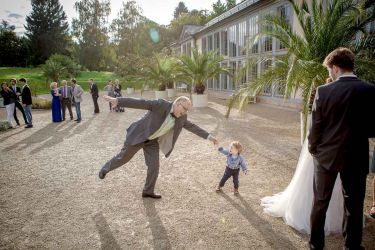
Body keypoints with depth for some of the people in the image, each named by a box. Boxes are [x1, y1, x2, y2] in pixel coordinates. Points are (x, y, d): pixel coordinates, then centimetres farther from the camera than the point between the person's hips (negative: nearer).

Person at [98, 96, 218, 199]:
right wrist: (118, 100, -39)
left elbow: (192, 126, 2)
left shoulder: (181, 117, -7)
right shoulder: (161, 104, -26)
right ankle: (106, 168, 42)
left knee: (154, 167, 0)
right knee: (123, 158, 11)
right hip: (139, 135, -5)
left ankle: (148, 191, 21)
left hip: (153, 141, 5)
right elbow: (140, 103, -32)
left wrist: (208, 136, 0)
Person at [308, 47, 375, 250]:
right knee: (354, 206, 16)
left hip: (326, 156, 0)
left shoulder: (323, 91, -13)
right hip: (356, 158, 1)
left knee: (320, 202, 15)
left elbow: (315, 127, -8)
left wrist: (313, 149, 8)